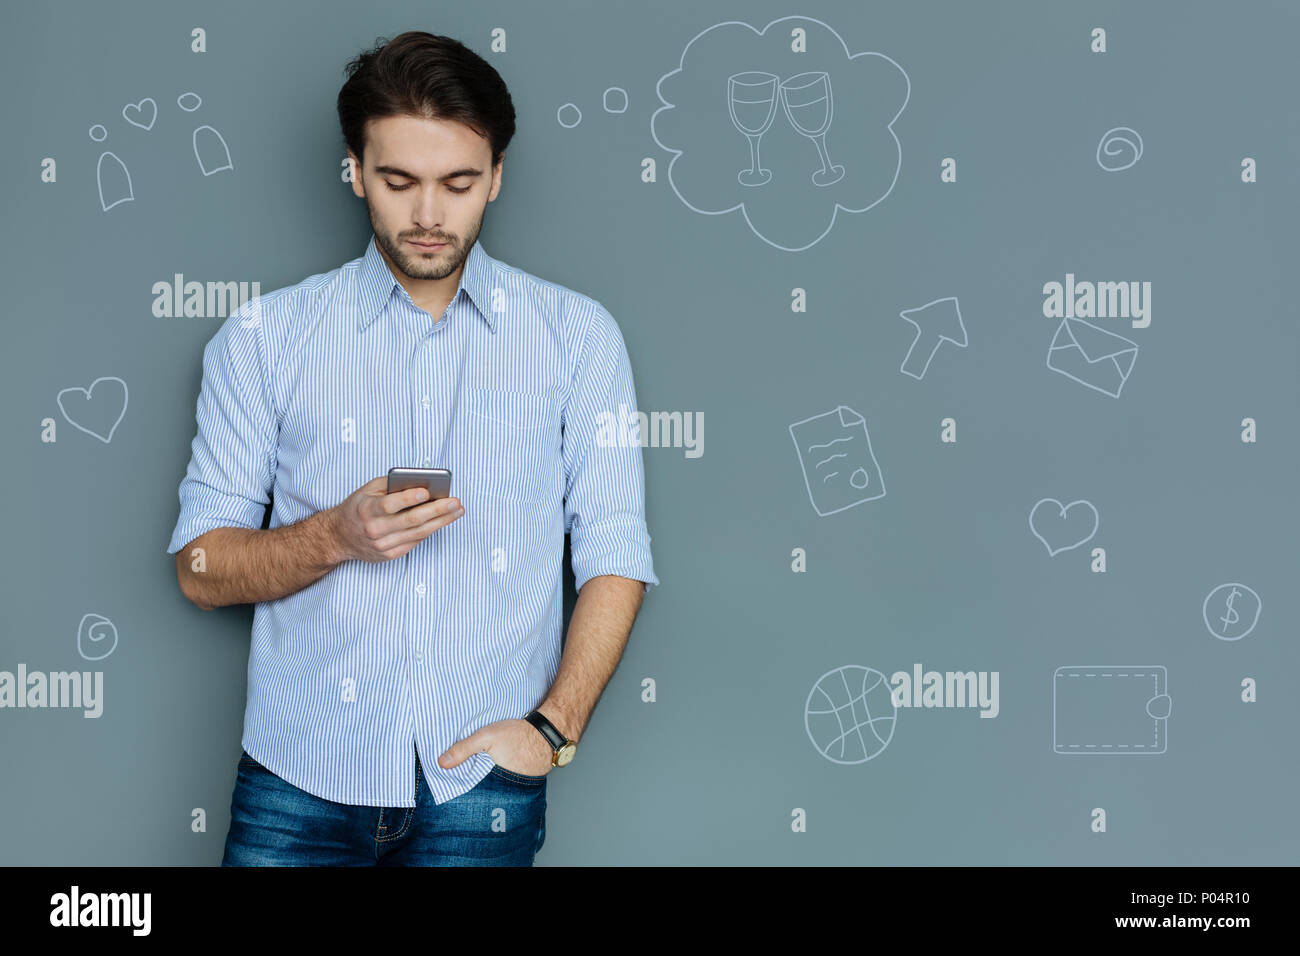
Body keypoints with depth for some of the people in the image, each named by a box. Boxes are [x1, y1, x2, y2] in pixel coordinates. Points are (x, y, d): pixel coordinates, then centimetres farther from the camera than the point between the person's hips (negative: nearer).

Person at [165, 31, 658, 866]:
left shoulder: (577, 336, 3)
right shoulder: (265, 335, 3)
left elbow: (615, 559, 2)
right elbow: (201, 568, 2)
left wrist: (554, 727, -9)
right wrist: (336, 536, -15)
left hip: (481, 777, 0)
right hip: (301, 771, 1)